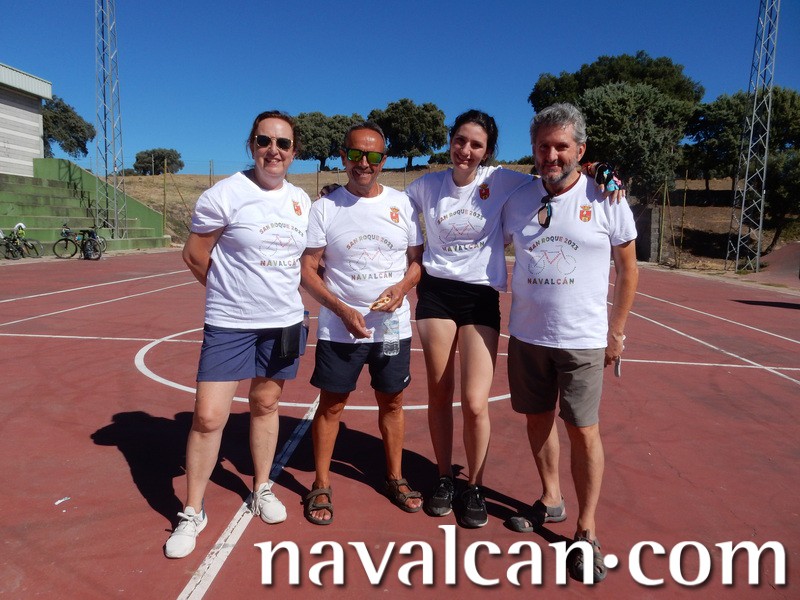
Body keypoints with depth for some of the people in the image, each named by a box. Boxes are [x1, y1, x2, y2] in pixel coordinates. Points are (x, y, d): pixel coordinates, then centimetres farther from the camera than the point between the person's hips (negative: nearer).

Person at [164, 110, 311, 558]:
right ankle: (193, 513, 16)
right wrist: (234, 293, 5)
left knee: (266, 405, 16)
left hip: (284, 322, 5)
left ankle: (262, 488, 35)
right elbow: (195, 257, -5)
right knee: (208, 417, -4)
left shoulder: (302, 201, 6)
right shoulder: (224, 196, -11)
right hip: (229, 325, -4)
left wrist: (274, 294, 9)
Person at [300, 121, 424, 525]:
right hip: (339, 328, -2)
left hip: (394, 325, 2)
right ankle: (321, 486, 23)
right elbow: (307, 269, -5)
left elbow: (418, 259, 8)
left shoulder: (402, 204, 3)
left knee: (392, 401, 13)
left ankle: (394, 478, 31)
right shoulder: (324, 208, -3)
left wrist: (402, 286, -13)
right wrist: (342, 310, -16)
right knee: (331, 404, 7)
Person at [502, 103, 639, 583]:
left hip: (582, 340, -3)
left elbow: (629, 267, 3)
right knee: (538, 419, 14)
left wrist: (617, 331, 4)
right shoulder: (518, 200, 3)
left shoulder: (606, 199, -5)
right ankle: (551, 501, 35)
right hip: (526, 336, 4)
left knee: (584, 431, 1)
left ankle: (588, 530, 17)